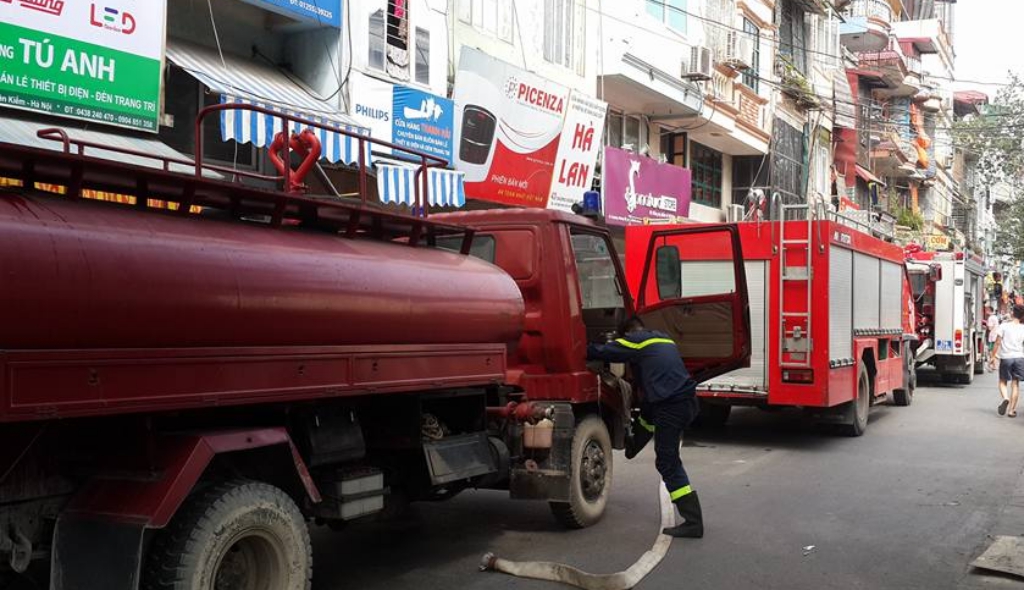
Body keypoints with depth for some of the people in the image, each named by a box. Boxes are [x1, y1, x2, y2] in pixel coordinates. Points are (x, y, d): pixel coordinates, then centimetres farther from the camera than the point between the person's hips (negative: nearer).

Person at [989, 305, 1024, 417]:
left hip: (1006, 357, -1)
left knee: (1003, 382, 12)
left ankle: (1005, 398, -18)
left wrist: (992, 356, 1)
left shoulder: (1004, 326, -3)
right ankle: (1012, 410, 7)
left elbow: (997, 342, -5)